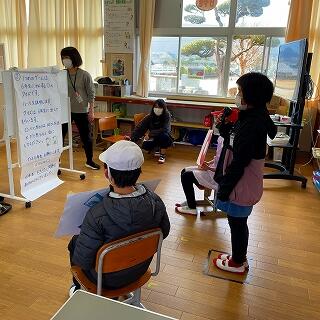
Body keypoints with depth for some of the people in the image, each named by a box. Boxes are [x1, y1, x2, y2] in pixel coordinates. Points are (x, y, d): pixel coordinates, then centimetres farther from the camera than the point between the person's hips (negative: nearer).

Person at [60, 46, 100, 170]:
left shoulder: (85, 75, -6)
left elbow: (91, 94, -4)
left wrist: (91, 112, -7)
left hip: (81, 111, -2)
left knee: (86, 137, 8)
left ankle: (89, 161, 27)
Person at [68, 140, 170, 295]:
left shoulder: (97, 215, -37)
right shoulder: (156, 202, -23)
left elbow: (81, 261, -25)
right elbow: (164, 232, -4)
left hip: (108, 279, -4)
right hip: (140, 271, 5)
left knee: (74, 242, 23)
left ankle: (79, 288, 47)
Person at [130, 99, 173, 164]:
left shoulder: (166, 116, -19)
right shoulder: (149, 117, -13)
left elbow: (165, 129, -31)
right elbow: (139, 128, -19)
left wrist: (150, 134, -31)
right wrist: (132, 138, -34)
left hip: (164, 139, -2)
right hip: (154, 139, 2)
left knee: (163, 135, -35)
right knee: (145, 146, -26)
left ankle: (162, 155, -15)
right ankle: (157, 148, 9)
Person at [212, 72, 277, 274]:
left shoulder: (252, 125, -26)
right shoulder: (256, 117, 4)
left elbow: (239, 163, -25)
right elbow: (234, 142, 11)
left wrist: (224, 189, -17)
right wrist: (225, 126, -3)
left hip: (241, 187, -9)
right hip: (246, 185, 9)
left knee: (237, 224, 10)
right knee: (239, 223, 23)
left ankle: (237, 263, 31)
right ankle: (240, 258, 41)